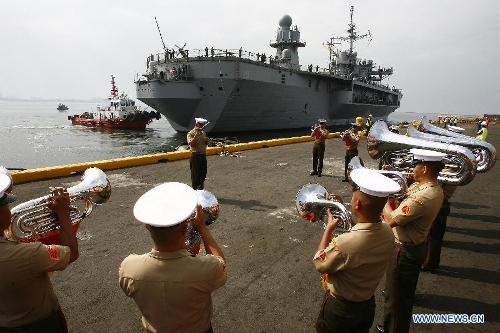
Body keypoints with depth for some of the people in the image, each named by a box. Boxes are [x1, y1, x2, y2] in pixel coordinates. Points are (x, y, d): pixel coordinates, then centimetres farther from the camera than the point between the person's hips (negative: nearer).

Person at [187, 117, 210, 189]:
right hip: (195, 156, -7)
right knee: (195, 176, 1)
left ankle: (201, 191, 30)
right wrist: (197, 134, -28)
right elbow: (191, 144, -25)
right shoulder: (191, 133, -9)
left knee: (203, 175, 16)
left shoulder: (203, 133, 12)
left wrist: (207, 141, -2)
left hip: (203, 155, 7)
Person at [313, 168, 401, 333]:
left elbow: (319, 264, -19)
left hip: (340, 307, -5)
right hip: (368, 304, 5)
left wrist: (329, 228, -13)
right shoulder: (388, 232, -17)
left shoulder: (345, 243, -39)